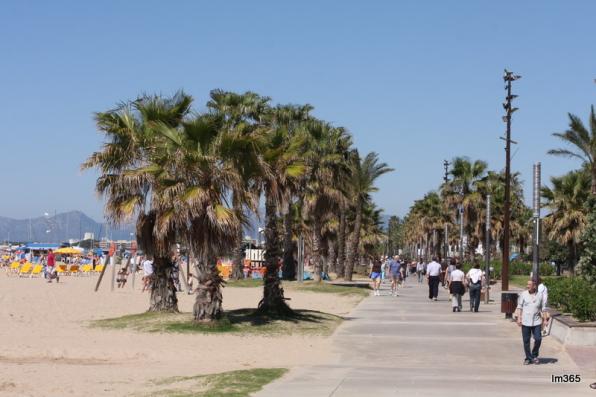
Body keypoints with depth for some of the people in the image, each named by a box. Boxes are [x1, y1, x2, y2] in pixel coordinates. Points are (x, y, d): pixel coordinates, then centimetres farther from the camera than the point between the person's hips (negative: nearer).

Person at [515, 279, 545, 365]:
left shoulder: (539, 295, 4)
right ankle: (528, 358, 14)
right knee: (526, 341, 2)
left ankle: (534, 356, 16)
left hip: (536, 322, 0)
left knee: (538, 339, -7)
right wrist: (519, 318, -5)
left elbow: (543, 309, 11)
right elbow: (519, 307, 3)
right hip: (525, 322, 0)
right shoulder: (523, 294, 1)